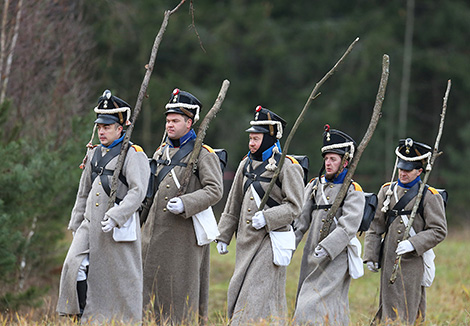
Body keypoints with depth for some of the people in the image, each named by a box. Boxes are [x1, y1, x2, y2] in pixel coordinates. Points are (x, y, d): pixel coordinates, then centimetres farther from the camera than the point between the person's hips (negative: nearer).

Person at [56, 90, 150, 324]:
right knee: (76, 265, -13)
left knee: (122, 277, 0)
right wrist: (75, 224, 20)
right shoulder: (94, 154, 15)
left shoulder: (133, 155, -6)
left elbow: (138, 192, -17)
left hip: (119, 227, -5)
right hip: (90, 225, 5)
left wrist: (115, 217, -28)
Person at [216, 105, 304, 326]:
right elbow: (233, 205, 18)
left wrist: (267, 218, -23)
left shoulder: (286, 167, -8)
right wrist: (223, 237, 17)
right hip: (246, 241, 7)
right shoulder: (246, 165, 12)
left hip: (270, 240, -7)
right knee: (238, 291, 8)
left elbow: (294, 206, -11)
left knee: (259, 293, -10)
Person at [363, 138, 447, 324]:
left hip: (412, 262, -4)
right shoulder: (387, 191, 10)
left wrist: (413, 244, -19)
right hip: (389, 260, 4)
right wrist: (370, 256, 7)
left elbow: (439, 231, -7)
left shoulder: (429, 196, -3)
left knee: (407, 313, -5)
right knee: (389, 307, 7)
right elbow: (375, 226, 14)